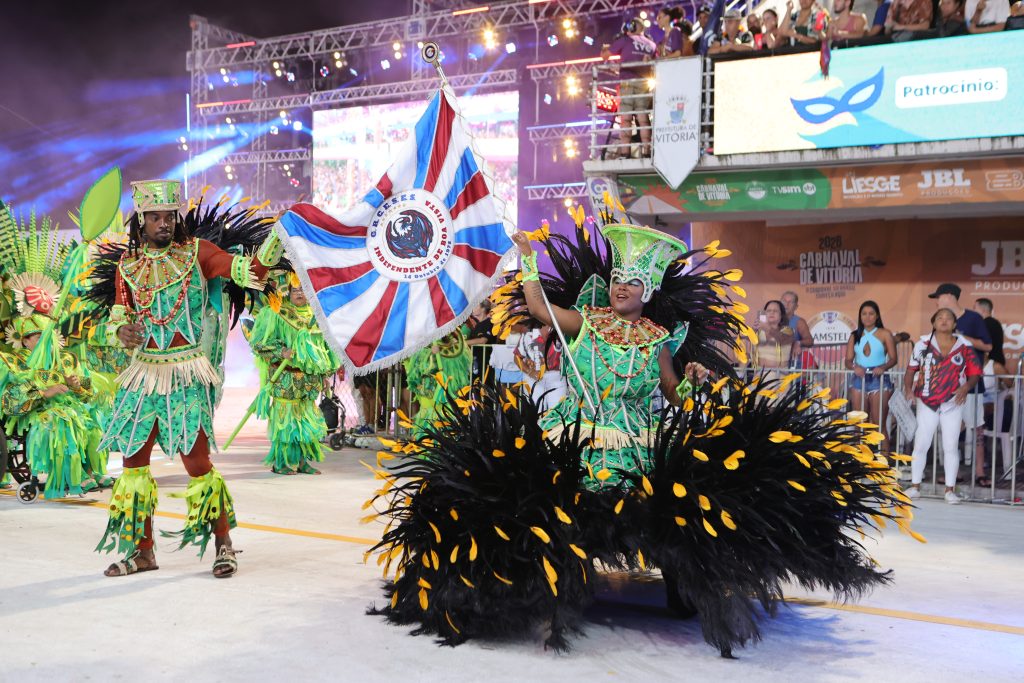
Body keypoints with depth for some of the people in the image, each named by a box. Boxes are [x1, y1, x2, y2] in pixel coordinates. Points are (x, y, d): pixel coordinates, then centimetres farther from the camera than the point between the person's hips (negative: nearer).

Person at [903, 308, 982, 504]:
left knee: (951, 446, 2)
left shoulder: (964, 346, 2)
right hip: (927, 403, 0)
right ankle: (915, 486, 11)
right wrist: (908, 388, -14)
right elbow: (911, 369, 2)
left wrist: (966, 387, -15)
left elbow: (975, 373, 3)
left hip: (952, 404, 0)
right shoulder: (923, 343, 1)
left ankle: (950, 489, 9)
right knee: (920, 444, 2)